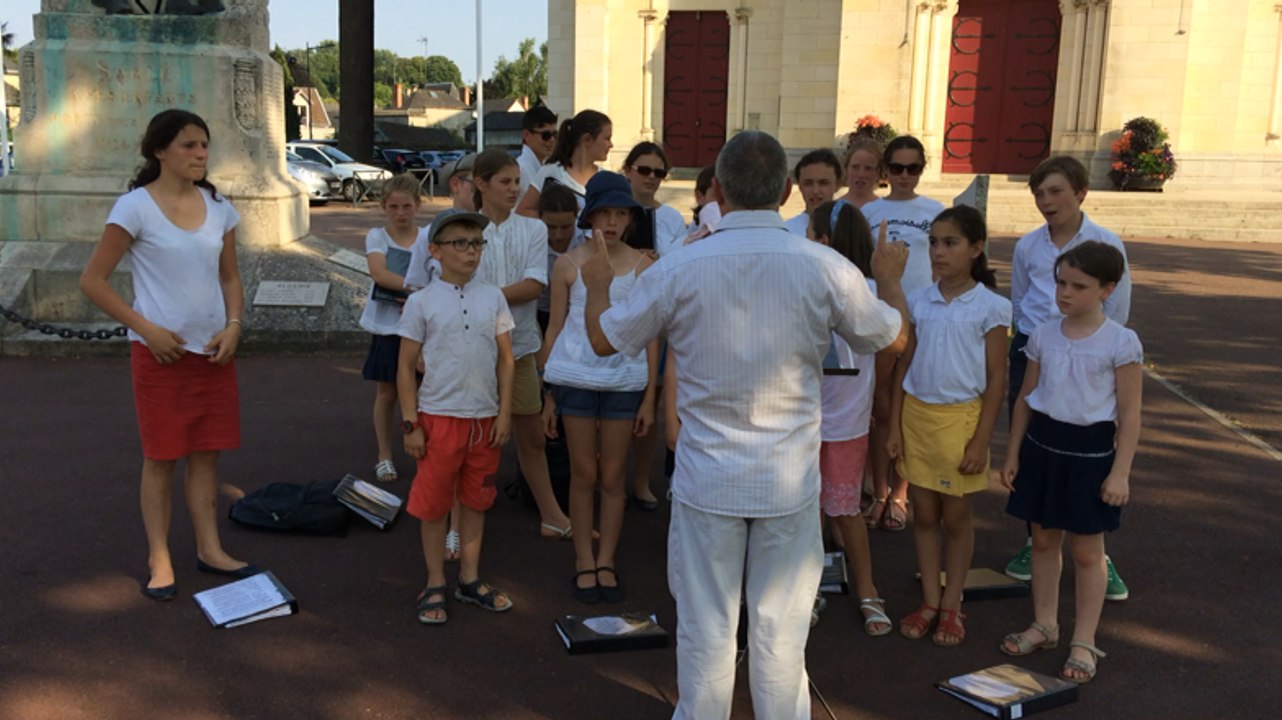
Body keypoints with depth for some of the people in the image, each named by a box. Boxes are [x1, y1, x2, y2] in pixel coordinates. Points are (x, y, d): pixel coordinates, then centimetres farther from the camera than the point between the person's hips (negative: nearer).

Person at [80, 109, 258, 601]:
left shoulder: (218, 208, 6)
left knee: (207, 453, 11)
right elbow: (92, 281, -8)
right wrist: (146, 329, -14)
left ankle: (209, 549, 21)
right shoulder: (135, 207, -9)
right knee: (161, 457, 3)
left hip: (214, 348, 5)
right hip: (161, 349, -5)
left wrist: (233, 326, -3)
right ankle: (159, 560, 14)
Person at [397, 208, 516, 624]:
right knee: (433, 502, 5)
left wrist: (504, 412, 1)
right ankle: (435, 585, 19)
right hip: (439, 417, -3)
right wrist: (411, 424, -7)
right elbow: (405, 368, -3)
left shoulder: (493, 298, 4)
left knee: (476, 499, 13)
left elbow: (505, 359, 7)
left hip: (485, 418, 3)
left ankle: (470, 580, 27)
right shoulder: (422, 302, -5)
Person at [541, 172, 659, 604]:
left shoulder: (643, 267, 1)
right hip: (575, 377, 0)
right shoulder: (568, 265, 1)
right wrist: (549, 396, 4)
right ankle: (584, 563, 18)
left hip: (624, 380, 0)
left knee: (612, 477, 8)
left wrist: (650, 397, 1)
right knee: (583, 475, 7)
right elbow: (555, 329, 5)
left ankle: (606, 562, 19)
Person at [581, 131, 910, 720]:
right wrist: (889, 277, 26)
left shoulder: (678, 270, -14)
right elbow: (892, 339, 6)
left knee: (705, 628, 13)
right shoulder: (827, 269, -12)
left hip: (706, 482, 0)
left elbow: (605, 340, 1)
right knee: (781, 629, 14)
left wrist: (597, 284, 22)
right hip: (790, 483, 1)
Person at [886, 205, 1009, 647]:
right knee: (924, 515, 10)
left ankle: (951, 606, 21)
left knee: (956, 517, 8)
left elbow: (996, 379, -6)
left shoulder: (990, 307, -8)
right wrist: (895, 426, 3)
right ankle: (929, 602, 21)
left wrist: (981, 441, -10)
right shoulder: (920, 301, 3)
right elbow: (904, 365, 7)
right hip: (916, 415, 4)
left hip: (960, 418, -3)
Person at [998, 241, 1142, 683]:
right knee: (1044, 539, 15)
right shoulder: (1043, 335, 2)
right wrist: (1013, 454, 9)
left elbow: (1129, 414, -9)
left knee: (1086, 550, 6)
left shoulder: (1121, 343, -11)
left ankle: (1084, 643, 18)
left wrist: (1120, 472, -12)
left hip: (1090, 452, -4)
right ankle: (1044, 625, 31)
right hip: (1042, 444, 5)